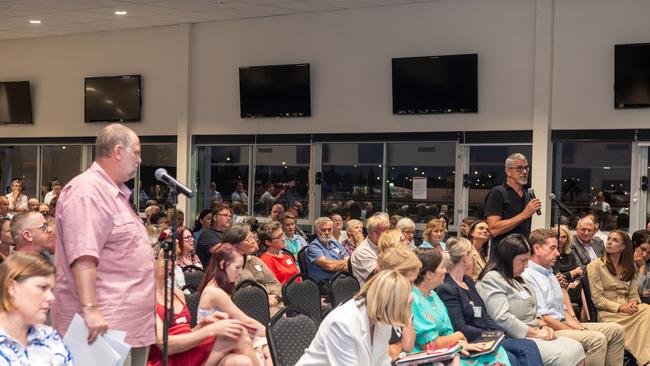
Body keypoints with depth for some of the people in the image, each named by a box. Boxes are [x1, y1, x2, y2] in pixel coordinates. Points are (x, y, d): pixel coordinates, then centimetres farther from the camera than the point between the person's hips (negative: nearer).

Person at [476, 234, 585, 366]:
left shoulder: (516, 279, 19)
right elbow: (502, 319, -23)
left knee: (576, 348, -7)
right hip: (515, 339, -10)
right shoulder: (491, 280, -13)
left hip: (534, 334, 10)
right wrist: (536, 333, -18)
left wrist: (543, 326, 2)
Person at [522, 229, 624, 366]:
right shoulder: (528, 276, -13)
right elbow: (542, 317, -18)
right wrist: (577, 332, -13)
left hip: (564, 324, 10)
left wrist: (577, 325, 1)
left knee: (616, 330, 4)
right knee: (597, 338, -28)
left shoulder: (549, 273, 20)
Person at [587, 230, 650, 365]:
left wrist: (634, 302, -11)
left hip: (627, 309, 5)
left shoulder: (630, 267, 20)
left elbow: (634, 293, 14)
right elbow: (597, 299, -3)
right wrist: (620, 307, -14)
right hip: (607, 313, -5)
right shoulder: (595, 266, 3)